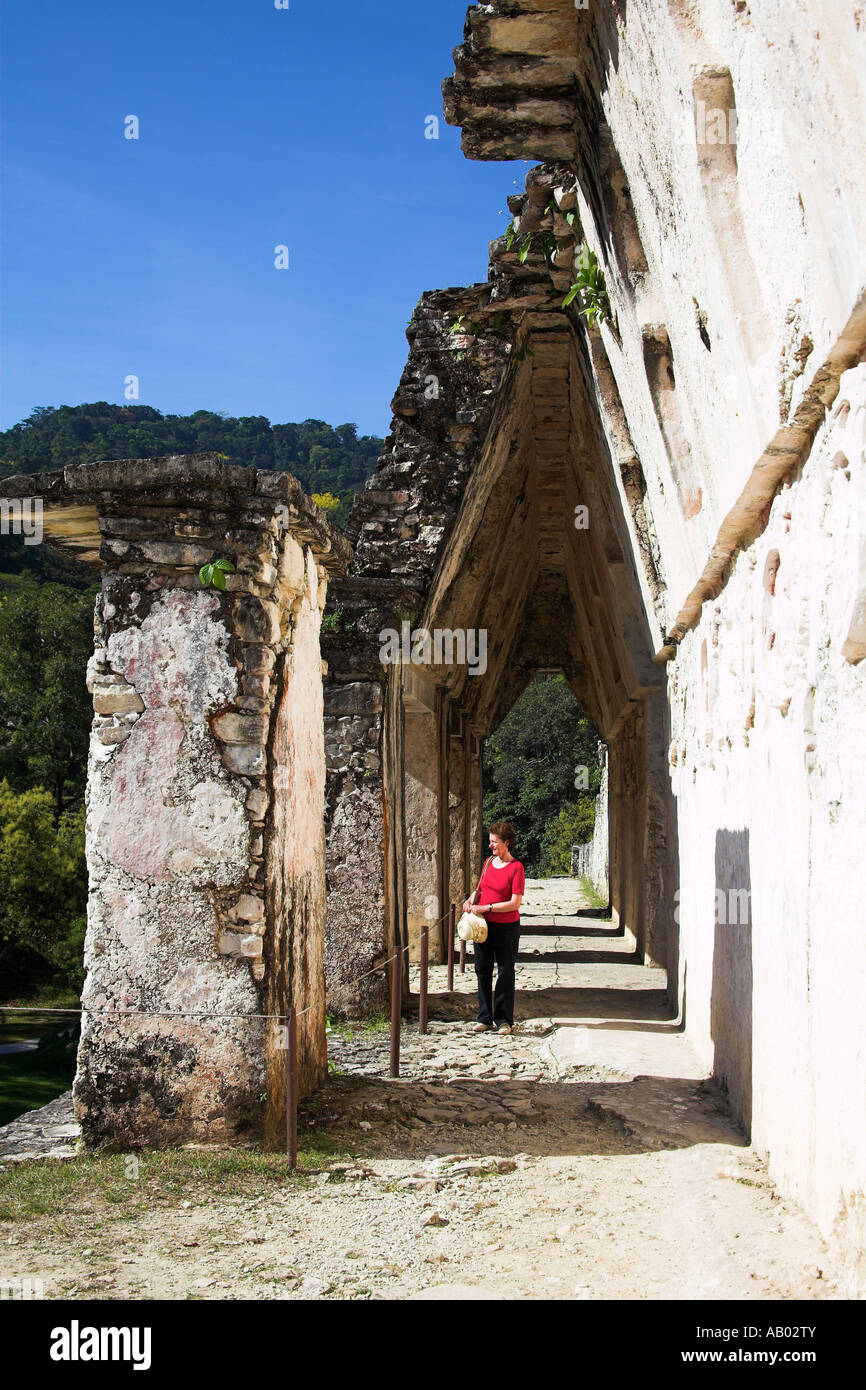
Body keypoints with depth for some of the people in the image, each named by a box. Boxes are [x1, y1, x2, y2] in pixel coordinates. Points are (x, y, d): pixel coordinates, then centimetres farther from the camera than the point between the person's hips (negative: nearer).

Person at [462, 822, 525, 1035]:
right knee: (483, 971, 9)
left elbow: (515, 903, -16)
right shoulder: (489, 862, 8)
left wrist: (486, 907, -18)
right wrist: (471, 899, 2)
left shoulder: (516, 868, -11)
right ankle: (485, 1018, 18)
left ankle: (503, 1020, 12)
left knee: (505, 973, 3)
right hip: (483, 925, 6)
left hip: (506, 927, -6)